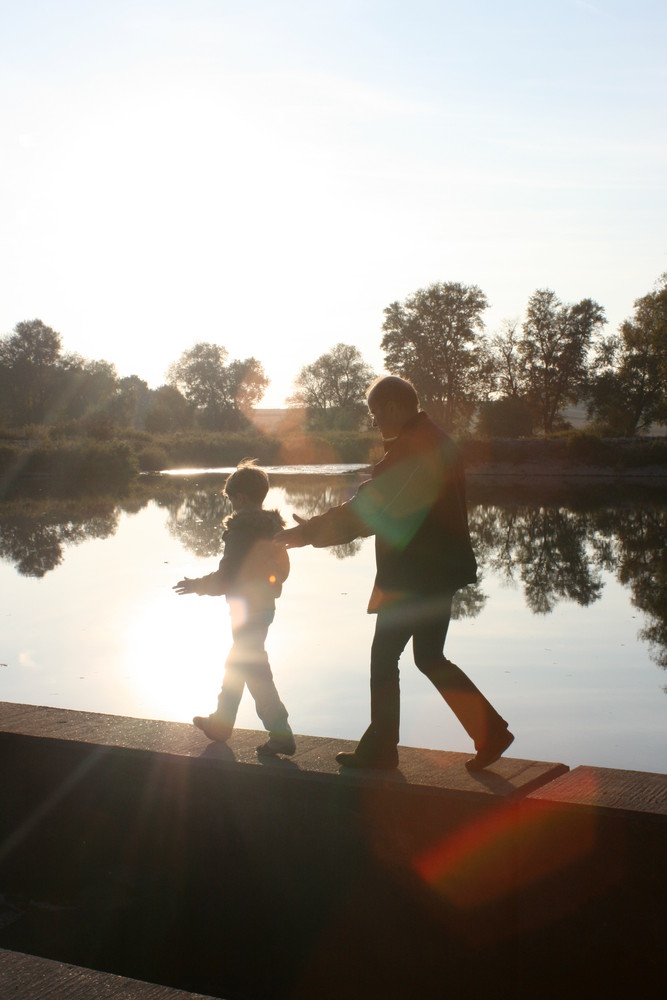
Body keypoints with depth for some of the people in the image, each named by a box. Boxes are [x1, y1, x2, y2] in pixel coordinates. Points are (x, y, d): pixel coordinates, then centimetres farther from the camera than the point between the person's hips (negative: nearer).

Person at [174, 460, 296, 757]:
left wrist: (196, 585, -2)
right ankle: (220, 723, 36)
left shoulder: (242, 529, -19)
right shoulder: (272, 527, 4)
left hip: (246, 609, -9)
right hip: (265, 606, 9)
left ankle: (281, 735, -2)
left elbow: (226, 578, -18)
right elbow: (280, 569, 12)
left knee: (255, 672, -3)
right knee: (236, 665, 21)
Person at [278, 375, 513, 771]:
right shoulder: (438, 442, 14)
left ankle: (379, 750, 13)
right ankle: (490, 731, 13)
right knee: (430, 658, 16)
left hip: (412, 577, -9)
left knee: (384, 657, 3)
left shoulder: (410, 449, -17)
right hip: (440, 571, 10)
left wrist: (309, 532, -12)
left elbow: (366, 509, -20)